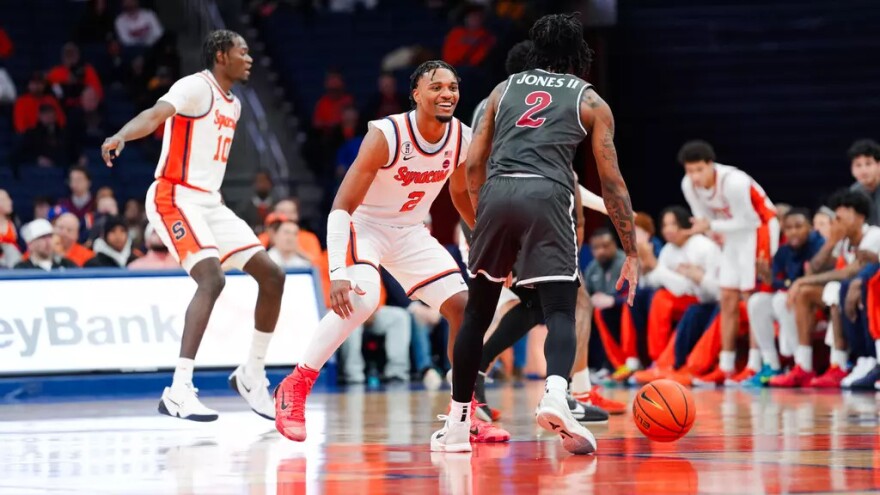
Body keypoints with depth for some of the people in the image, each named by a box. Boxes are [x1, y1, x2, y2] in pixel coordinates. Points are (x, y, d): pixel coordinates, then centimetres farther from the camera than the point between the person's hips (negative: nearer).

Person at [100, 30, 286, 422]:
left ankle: (252, 376, 19)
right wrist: (121, 137, -50)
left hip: (209, 201, 9)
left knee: (272, 276, 5)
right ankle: (178, 391, -30)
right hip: (175, 198, -9)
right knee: (212, 278, -28)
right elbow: (155, 114, -31)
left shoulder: (233, 105, 17)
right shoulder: (196, 87, -11)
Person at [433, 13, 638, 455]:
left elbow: (473, 163, 18)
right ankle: (555, 397, -32)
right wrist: (631, 254, 15)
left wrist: (482, 217, 29)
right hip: (547, 195, -3)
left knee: (477, 313, 16)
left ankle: (457, 426, 19)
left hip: (496, 192, 3)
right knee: (560, 313, -3)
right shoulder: (590, 101, 17)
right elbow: (611, 179, 12)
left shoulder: (505, 88, 25)